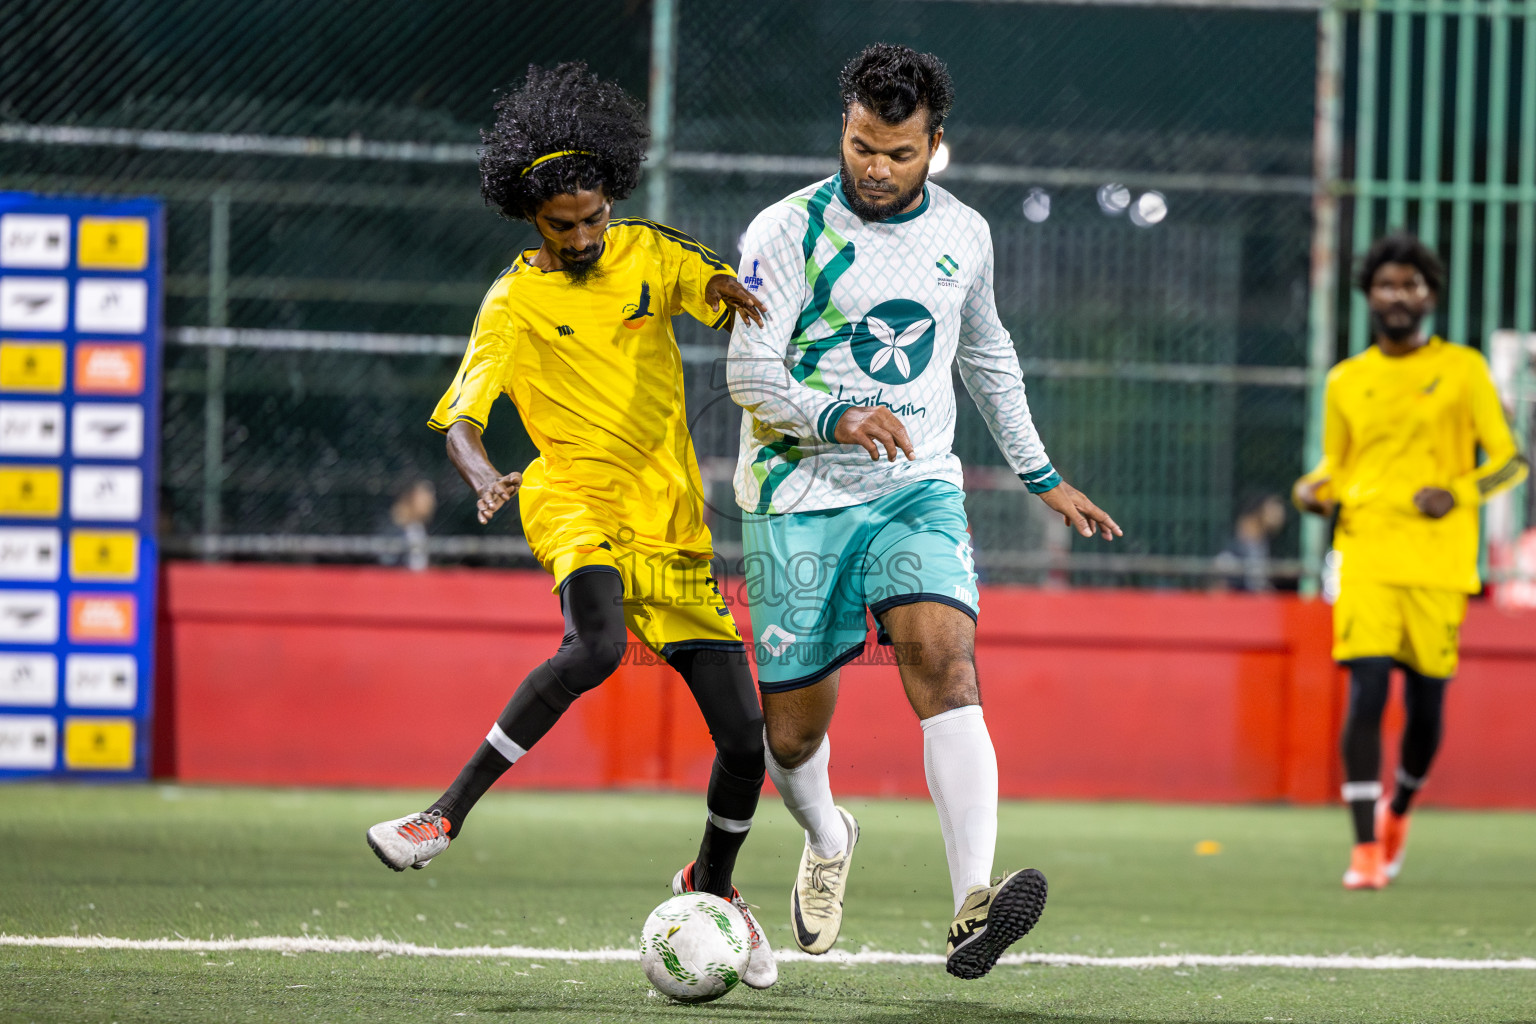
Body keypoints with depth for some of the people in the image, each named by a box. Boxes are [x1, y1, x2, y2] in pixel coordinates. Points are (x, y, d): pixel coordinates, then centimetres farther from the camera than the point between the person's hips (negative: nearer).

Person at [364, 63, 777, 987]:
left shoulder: (646, 253, 9)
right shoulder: (516, 304, -3)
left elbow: (729, 294, 2)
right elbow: (459, 416, -12)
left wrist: (728, 291, -24)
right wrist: (483, 472, -35)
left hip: (675, 522, 4)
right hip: (577, 497, -4)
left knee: (745, 735, 0)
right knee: (597, 647, -37)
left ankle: (713, 884, 29)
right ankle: (447, 815, -32)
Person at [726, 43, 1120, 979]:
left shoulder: (962, 234, 8)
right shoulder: (789, 232, -6)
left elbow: (989, 356, 25)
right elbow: (750, 372, -12)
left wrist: (1041, 475, 28)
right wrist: (838, 418, -30)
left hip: (920, 491, 2)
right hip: (799, 497, -2)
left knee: (946, 664, -23)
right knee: (794, 726, 3)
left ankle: (975, 907, -37)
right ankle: (827, 840, 40)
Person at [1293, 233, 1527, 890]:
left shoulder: (1462, 369, 5)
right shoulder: (1346, 381, 11)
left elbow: (1509, 460, 5)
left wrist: (1460, 493, -14)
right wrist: (1313, 491, 0)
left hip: (1438, 562, 0)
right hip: (1366, 557, 0)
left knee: (1426, 705, 3)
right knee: (1366, 692, -15)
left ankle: (1399, 811, 33)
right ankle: (1366, 849, -11)